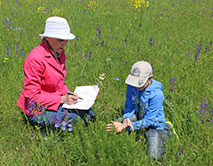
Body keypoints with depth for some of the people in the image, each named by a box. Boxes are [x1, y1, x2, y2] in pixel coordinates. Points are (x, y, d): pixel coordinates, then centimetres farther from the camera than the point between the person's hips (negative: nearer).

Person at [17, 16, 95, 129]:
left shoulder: (59, 52, 6)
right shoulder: (35, 58, -21)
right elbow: (32, 96, -19)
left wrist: (68, 94, -2)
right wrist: (62, 99, -25)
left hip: (58, 101, 8)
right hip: (38, 110, -7)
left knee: (89, 113, -12)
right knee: (75, 119, -25)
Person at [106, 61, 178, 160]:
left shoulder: (157, 94, -33)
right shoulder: (132, 86, -18)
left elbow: (148, 121, -28)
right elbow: (129, 106, -6)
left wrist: (125, 126, -32)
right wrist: (126, 119, -31)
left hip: (154, 123, -5)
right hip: (138, 116, 5)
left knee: (154, 157, -15)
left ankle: (165, 131, 11)